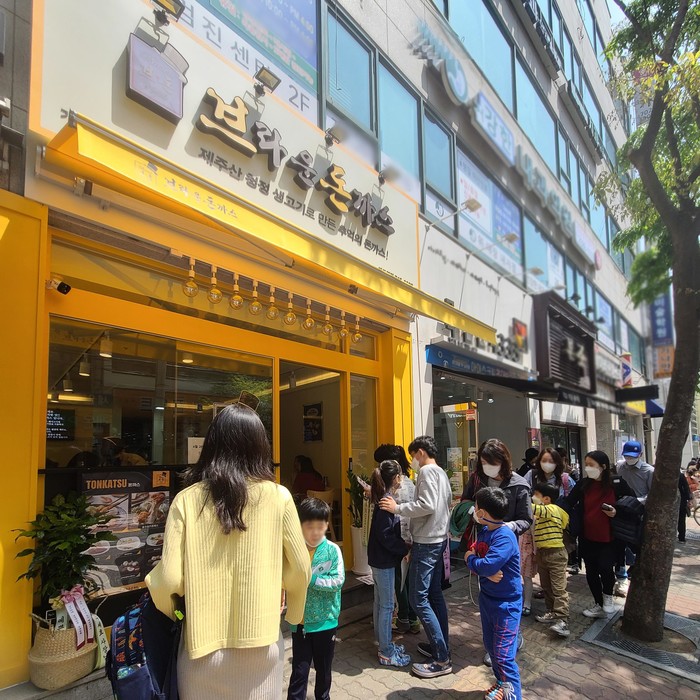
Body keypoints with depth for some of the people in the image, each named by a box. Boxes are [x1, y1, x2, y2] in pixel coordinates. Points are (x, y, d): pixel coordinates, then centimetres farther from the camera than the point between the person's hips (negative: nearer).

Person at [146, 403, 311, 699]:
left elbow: (169, 578, -10)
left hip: (204, 644, 0)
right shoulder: (278, 497, -9)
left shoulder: (187, 500, -10)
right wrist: (294, 612, 17)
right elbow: (300, 569, -2)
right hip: (260, 641, 0)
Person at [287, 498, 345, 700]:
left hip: (325, 620, 0)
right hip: (300, 622, 0)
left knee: (323, 669, 19)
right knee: (299, 671, 5)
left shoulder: (333, 550, -10)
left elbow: (338, 581, -16)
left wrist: (311, 579, -22)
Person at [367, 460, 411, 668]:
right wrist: (405, 549, -14)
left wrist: (402, 547, 6)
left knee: (380, 603, 18)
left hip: (380, 559, 9)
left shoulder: (383, 499, 7)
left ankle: (384, 644, 31)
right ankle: (386, 653, 12)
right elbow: (385, 535, -24)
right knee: (387, 606, 1)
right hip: (384, 560, -9)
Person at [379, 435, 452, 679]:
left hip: (426, 542, -10)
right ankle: (441, 645, 25)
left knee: (418, 598, -6)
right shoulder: (442, 473, 13)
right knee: (435, 594, 17)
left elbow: (427, 505, -25)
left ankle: (441, 660, -3)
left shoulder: (426, 471, -15)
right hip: (439, 539, 10)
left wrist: (398, 508, -18)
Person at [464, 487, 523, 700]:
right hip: (487, 597, 9)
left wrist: (470, 559, -14)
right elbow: (477, 557, 1)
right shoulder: (484, 532, 1)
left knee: (503, 655, -5)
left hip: (506, 603, -9)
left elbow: (487, 565, -33)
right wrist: (488, 573, -19)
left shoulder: (505, 537, -26)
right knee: (490, 646, 21)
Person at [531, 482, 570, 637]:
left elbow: (534, 509, -30)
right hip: (542, 553, 10)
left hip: (556, 553, -9)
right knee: (546, 586, 15)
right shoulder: (542, 512, 15)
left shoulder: (552, 509, -17)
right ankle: (552, 613, 25)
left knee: (558, 588, -8)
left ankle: (562, 620, -9)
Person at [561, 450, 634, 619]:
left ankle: (607, 597, 24)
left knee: (605, 567, -9)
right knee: (591, 571, 11)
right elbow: (568, 502, 1)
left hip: (608, 537, -3)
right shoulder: (583, 484, -3)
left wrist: (617, 512, -14)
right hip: (587, 537, 3)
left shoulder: (617, 483, -9)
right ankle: (599, 605, 31)